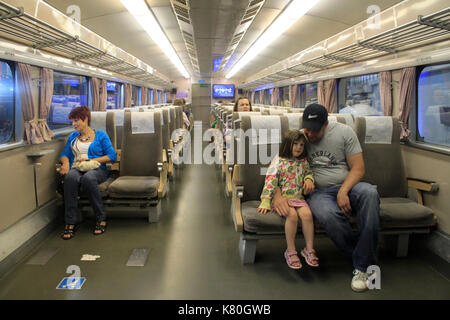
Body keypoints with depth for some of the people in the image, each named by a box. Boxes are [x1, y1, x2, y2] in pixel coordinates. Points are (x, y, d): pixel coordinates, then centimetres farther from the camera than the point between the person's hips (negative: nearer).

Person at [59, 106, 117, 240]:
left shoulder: (101, 135, 11)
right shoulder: (73, 136, 25)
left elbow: (112, 156, 2)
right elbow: (64, 154, 19)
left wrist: (91, 160, -7)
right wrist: (65, 162, -5)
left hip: (97, 169, -3)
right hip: (76, 168, 3)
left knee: (88, 177, -41)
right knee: (70, 177, -36)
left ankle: (101, 218, -28)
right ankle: (70, 222, -33)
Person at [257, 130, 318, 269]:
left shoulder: (303, 161, 11)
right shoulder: (279, 161, -5)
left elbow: (308, 172, 30)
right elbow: (270, 182, -9)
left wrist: (309, 179, 4)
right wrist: (265, 202, -15)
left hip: (298, 198, 4)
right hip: (282, 198, -4)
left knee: (307, 214, -23)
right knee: (292, 215, -29)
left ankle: (309, 249, -8)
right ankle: (291, 251, -14)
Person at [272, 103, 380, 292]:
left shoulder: (344, 132, 4)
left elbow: (358, 168, 1)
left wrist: (343, 192, -16)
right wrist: (277, 195, -14)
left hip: (347, 186, 1)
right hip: (318, 193, -1)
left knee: (369, 193, -34)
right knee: (327, 214, -38)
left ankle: (363, 265, -25)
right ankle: (361, 256, -13)